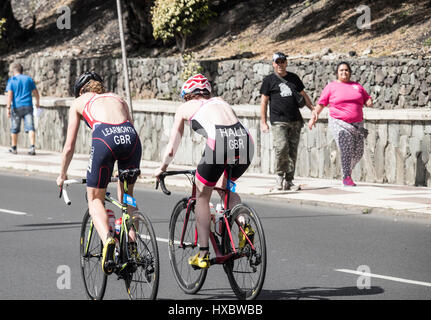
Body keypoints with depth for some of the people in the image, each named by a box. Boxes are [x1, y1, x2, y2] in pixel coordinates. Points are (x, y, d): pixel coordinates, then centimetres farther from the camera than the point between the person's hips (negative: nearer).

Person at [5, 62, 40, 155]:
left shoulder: (11, 80, -1)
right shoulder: (28, 79, 8)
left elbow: (9, 95, -11)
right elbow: (36, 93, 13)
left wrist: (8, 108, -14)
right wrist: (37, 103, 30)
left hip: (16, 107, -2)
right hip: (28, 106, 2)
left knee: (14, 129, 11)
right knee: (30, 127, -4)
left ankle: (13, 148, 22)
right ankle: (32, 146, -19)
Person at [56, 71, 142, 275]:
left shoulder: (79, 102, 28)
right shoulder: (117, 99, 36)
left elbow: (69, 147, 28)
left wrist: (62, 175, 41)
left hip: (105, 138, -3)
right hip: (131, 137, 3)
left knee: (95, 198, 12)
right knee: (127, 195, 25)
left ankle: (107, 239, -15)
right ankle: (131, 245, 14)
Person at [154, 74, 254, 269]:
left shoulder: (185, 108, 23)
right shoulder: (221, 102, 35)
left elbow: (171, 148, 25)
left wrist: (162, 168, 43)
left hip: (219, 143, -4)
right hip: (245, 143, 4)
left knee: (202, 196, 19)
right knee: (224, 187, 32)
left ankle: (203, 254, 17)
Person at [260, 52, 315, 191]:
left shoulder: (293, 78, 15)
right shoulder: (269, 80, 5)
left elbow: (303, 94, 24)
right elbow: (264, 101, 4)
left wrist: (313, 109, 13)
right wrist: (263, 122, -2)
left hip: (295, 121, 4)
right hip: (278, 122, -4)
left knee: (292, 151, 2)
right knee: (281, 148, -19)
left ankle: (289, 181, 8)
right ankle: (279, 178, -5)